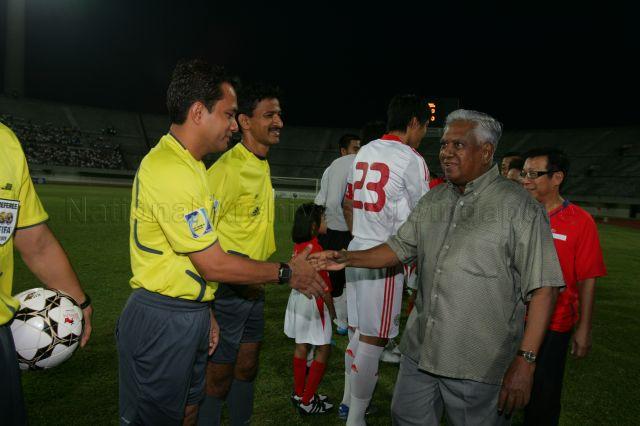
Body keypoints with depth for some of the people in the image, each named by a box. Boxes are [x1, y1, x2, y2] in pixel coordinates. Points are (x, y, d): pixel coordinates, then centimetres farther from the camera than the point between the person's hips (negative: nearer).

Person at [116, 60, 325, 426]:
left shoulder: (186, 164, 11)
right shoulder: (171, 171, -23)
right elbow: (215, 265, -21)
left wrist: (204, 311, 12)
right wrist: (286, 272, -10)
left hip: (191, 315, 10)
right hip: (161, 322, -9)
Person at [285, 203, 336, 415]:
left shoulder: (299, 246, 4)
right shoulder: (315, 248, -20)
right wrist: (332, 309, -8)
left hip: (298, 296, 9)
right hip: (313, 302, -9)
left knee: (301, 346, 16)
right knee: (323, 349, 1)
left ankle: (299, 393, 28)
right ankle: (307, 401, 6)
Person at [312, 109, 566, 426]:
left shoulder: (518, 207, -12)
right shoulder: (432, 201, 7)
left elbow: (543, 288, -13)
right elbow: (399, 248, 13)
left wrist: (525, 361, -17)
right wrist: (348, 258, 0)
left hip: (479, 365, -5)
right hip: (419, 352, 6)